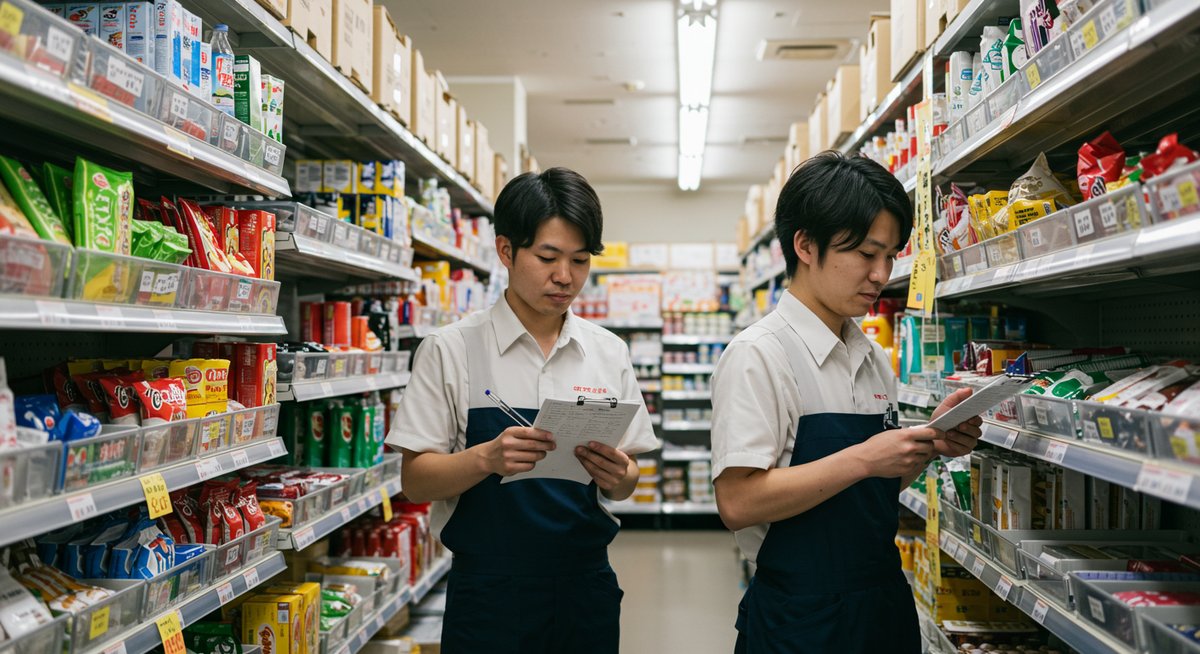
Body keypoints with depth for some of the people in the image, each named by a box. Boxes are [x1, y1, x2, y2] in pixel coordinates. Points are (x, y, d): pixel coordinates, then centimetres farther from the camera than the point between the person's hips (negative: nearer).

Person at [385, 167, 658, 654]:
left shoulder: (609, 353, 4)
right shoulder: (451, 350, -5)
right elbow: (416, 482, -7)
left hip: (585, 585, 3)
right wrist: (487, 458, -24)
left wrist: (617, 476, -14)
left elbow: (625, 485, 8)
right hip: (489, 591, -3)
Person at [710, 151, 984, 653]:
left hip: (886, 606, 7)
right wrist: (862, 459, -24)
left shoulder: (874, 360, 8)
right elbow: (737, 503, -23)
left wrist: (931, 445, -2)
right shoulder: (758, 355, -15)